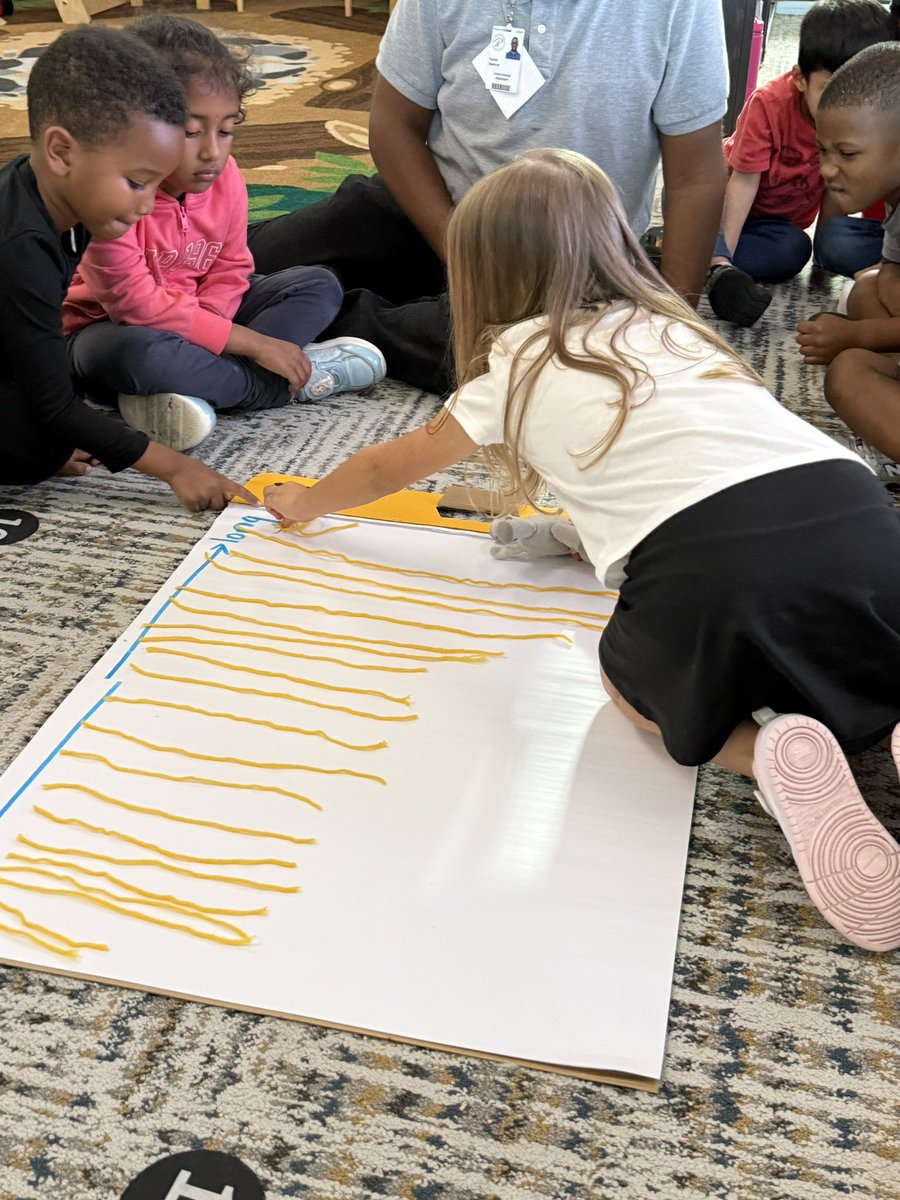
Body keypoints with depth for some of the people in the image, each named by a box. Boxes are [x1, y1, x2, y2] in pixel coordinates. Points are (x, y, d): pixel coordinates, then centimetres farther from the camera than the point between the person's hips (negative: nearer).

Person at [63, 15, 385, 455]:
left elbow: (229, 271, -1)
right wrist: (251, 343, -29)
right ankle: (287, 380, -20)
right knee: (141, 353, -42)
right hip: (111, 328, -6)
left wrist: (199, 331, -24)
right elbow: (136, 304, -29)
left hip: (195, 314, 7)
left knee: (320, 286, -2)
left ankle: (197, 391, -23)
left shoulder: (224, 178, -9)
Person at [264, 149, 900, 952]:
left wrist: (306, 503, 54)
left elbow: (391, 469, 37)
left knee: (632, 678, 28)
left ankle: (772, 757, -1)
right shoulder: (671, 326, 30)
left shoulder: (517, 367, 20)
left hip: (713, 563, -4)